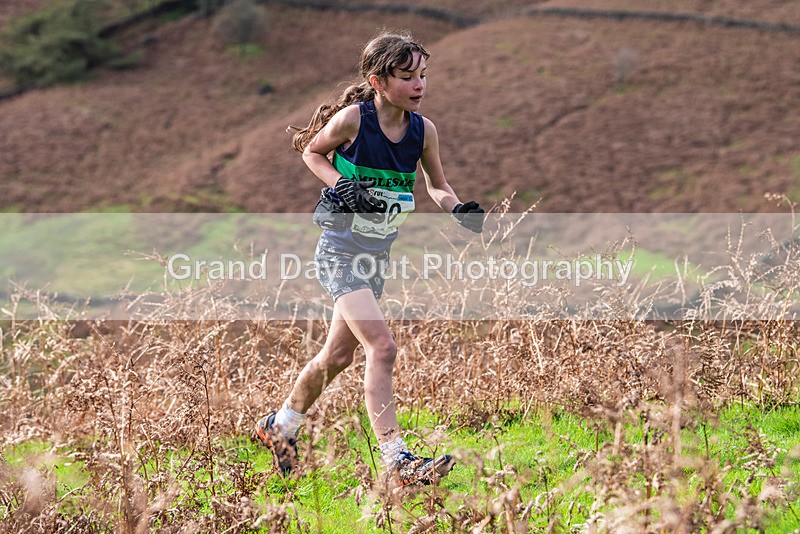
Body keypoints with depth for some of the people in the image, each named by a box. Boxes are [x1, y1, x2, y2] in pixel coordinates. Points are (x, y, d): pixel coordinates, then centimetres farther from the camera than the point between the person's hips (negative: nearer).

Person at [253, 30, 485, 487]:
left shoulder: (423, 130, -1)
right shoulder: (352, 119, -15)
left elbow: (437, 185, 13)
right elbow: (312, 151, 2)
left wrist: (459, 209, -8)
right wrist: (339, 184, -16)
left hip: (379, 256, 7)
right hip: (341, 251, -6)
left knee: (339, 355, 17)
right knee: (382, 346, -20)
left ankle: (280, 427, 39)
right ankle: (397, 461, -20)